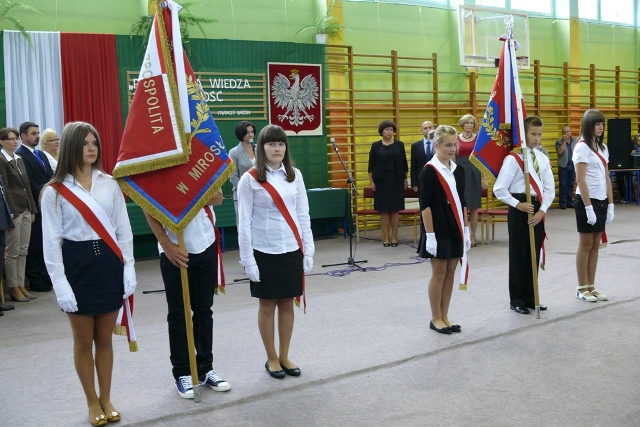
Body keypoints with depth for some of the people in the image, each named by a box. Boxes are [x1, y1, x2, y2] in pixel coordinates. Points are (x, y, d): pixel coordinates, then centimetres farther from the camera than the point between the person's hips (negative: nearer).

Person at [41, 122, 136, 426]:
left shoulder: (110, 184, 3)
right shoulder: (55, 191, -5)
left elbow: (123, 230, 5)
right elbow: (51, 241, -6)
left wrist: (129, 270, -1)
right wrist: (61, 285, -12)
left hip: (109, 265, 2)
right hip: (77, 266, -2)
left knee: (104, 339, 12)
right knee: (84, 342, 9)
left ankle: (106, 399, 28)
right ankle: (93, 402, 26)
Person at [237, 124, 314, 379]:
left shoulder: (294, 176, 5)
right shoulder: (250, 179, -7)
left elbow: (303, 215, 7)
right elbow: (244, 222, -7)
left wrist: (308, 249, 4)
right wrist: (247, 259, -10)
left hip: (292, 251, 4)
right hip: (264, 253, -3)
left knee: (287, 304, 11)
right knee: (267, 305, 8)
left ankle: (285, 357, 25)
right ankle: (271, 359, 23)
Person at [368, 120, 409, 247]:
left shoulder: (399, 145, 5)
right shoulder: (376, 146, 2)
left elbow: (404, 163, 8)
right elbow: (371, 165, 2)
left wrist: (405, 179, 6)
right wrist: (371, 181, -3)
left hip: (396, 180, 1)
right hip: (381, 181, -1)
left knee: (395, 209, 2)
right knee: (384, 210, 1)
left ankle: (394, 237, 9)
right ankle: (386, 237, 9)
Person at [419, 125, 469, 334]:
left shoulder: (458, 170, 9)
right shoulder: (429, 171, -12)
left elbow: (462, 202, 14)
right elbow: (425, 205, -14)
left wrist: (466, 229, 11)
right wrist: (430, 234, -17)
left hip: (455, 229, 7)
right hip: (439, 231, -6)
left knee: (450, 273, 11)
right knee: (439, 273, 2)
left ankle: (444, 317, 21)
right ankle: (435, 319, 14)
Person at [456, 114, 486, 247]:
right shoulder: (456, 138, 4)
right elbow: (452, 158, 7)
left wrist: (484, 178, -1)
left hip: (474, 172, 0)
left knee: (473, 206, 4)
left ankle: (472, 236, 14)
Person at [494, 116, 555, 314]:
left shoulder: (543, 158, 7)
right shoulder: (513, 158, -11)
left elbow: (550, 189, 7)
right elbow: (499, 189, -15)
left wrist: (542, 210, -6)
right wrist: (517, 205, -16)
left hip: (538, 210, 6)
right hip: (520, 209, -6)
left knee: (534, 254, 12)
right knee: (518, 255, 3)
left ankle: (530, 297, 24)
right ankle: (516, 299, 16)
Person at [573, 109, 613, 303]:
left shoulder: (603, 147, 12)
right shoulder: (582, 147, -10)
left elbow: (606, 178, 13)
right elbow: (580, 179, -15)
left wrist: (610, 204, 8)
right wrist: (588, 206, -19)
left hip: (601, 201, 7)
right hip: (587, 200, -7)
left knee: (595, 245, 9)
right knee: (586, 245, 0)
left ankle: (591, 286, 17)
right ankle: (582, 288, 8)